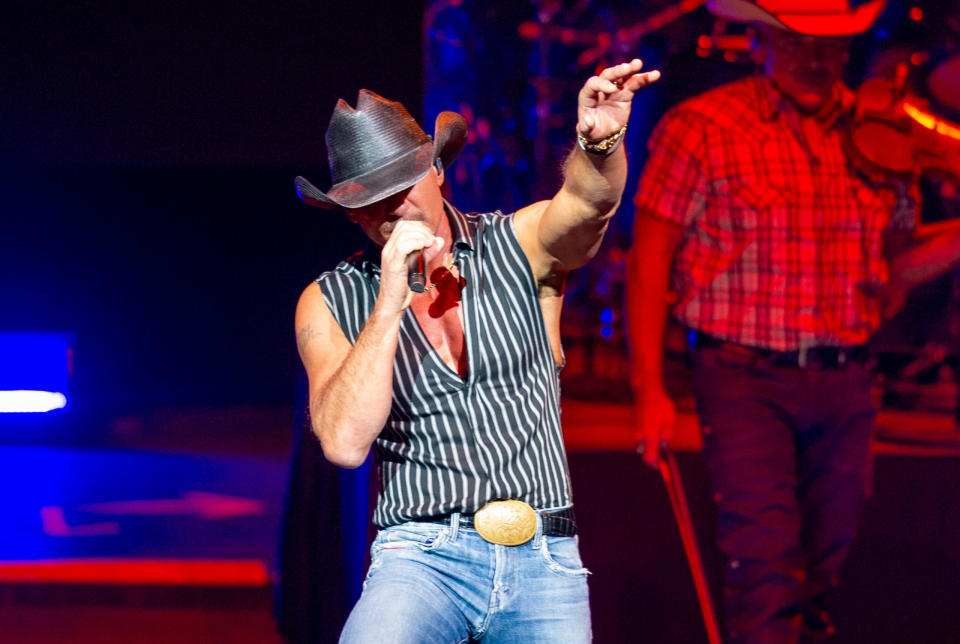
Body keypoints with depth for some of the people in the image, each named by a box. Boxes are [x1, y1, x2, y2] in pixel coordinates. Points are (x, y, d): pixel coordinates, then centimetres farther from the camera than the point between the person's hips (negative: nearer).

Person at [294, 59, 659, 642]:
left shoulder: (520, 246, 6)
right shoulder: (331, 304, 4)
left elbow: (586, 205, -17)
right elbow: (345, 442, -10)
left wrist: (600, 142, -40)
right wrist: (391, 304, -15)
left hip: (543, 563, 2)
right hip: (423, 556, -2)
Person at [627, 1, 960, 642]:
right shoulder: (701, 128, -3)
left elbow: (891, 270, 15)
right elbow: (649, 262, -3)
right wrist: (649, 389, -8)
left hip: (845, 383, 4)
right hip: (746, 376, -4)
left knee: (823, 561, 10)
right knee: (767, 559, -14)